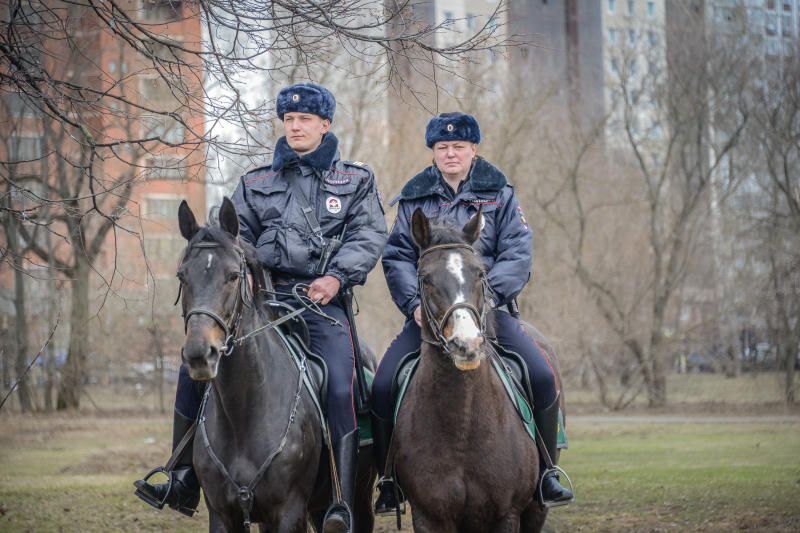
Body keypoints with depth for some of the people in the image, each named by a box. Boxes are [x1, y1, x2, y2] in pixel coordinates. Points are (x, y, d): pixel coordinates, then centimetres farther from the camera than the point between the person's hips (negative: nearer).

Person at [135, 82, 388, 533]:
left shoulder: (356, 180, 12)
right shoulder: (256, 184, 20)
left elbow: (369, 235, 1)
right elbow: (237, 237, 16)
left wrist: (336, 276, -15)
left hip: (322, 299, -3)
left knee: (339, 388, -26)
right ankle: (185, 478, -2)